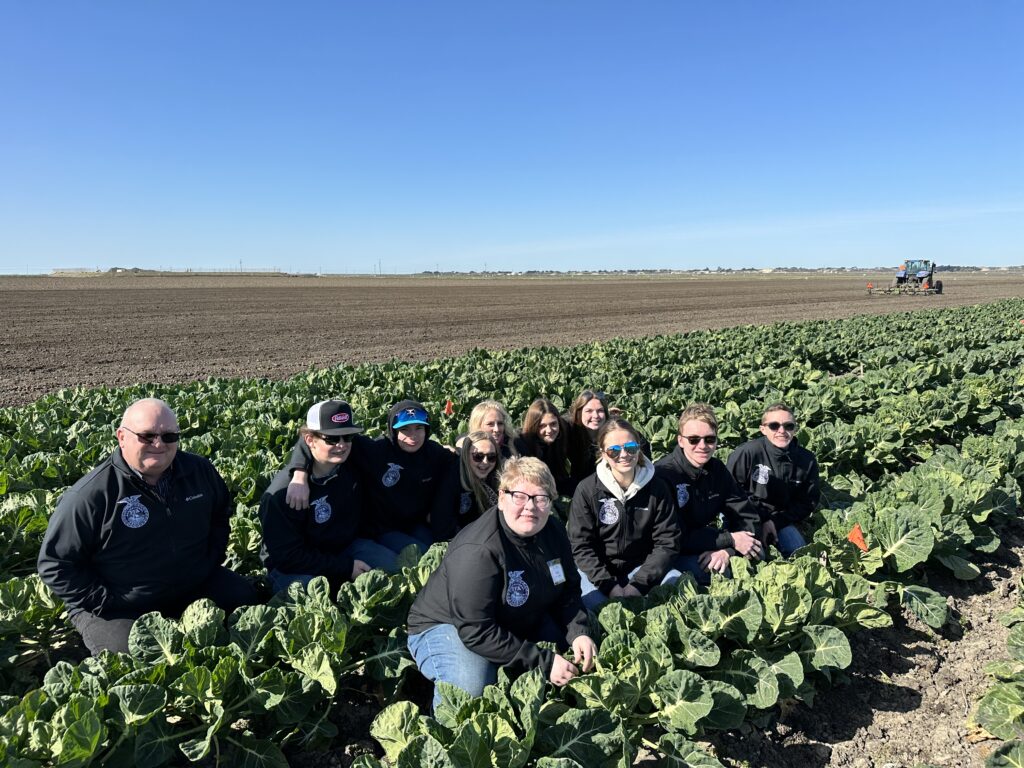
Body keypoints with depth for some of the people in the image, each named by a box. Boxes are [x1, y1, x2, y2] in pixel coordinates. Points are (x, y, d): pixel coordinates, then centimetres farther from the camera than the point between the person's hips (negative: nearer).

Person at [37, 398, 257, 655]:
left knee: (244, 597, 0)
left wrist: (210, 562, 6)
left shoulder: (200, 471, -3)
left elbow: (221, 512, 16)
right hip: (120, 611, -5)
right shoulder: (89, 495, -19)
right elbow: (54, 563, -12)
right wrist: (105, 605, -15)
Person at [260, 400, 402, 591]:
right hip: (291, 566, -5)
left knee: (392, 565, -16)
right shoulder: (283, 491, -25)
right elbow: (287, 555, -23)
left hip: (345, 548, 5)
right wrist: (346, 567, -25)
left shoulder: (352, 467, -10)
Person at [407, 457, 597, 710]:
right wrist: (544, 662, -31)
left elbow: (568, 591, 4)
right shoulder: (477, 550, -33)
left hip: (521, 622, 7)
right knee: (471, 687, -35)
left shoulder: (554, 532, -8)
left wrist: (578, 632, -17)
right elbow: (476, 632, -33)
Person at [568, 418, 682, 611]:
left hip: (643, 567, 3)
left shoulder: (657, 488, -4)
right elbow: (581, 545, -9)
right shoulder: (587, 490, -8)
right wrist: (610, 586, -21)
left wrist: (638, 584, -16)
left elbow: (667, 542, -5)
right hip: (599, 571, -2)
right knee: (593, 602, -31)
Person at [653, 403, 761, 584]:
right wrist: (730, 540, -20)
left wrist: (727, 550, -21)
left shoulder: (717, 469, 0)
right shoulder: (662, 474, -22)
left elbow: (747, 518, -1)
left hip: (707, 550, 7)